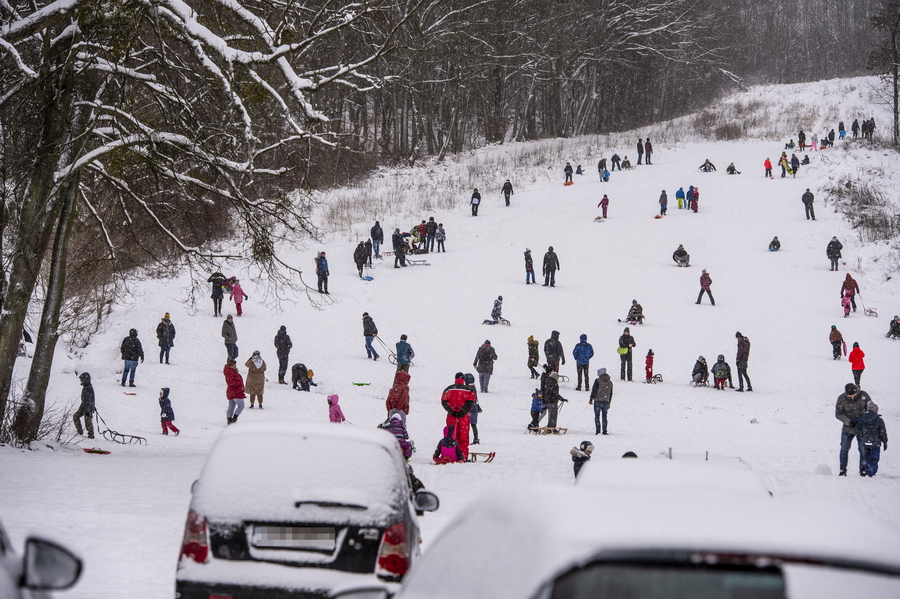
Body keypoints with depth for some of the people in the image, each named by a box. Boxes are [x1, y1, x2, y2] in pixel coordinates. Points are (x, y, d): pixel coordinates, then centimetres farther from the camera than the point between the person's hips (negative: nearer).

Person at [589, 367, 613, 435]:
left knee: (597, 416, 1)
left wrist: (591, 399, 0)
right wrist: (609, 403, 23)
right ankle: (604, 431, 6)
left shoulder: (598, 380, -7)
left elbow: (594, 390, -9)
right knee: (604, 417, 10)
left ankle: (598, 430, -6)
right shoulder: (610, 382, 11)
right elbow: (611, 393, 16)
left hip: (598, 401, -4)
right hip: (606, 402, 4)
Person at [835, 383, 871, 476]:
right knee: (844, 449, -2)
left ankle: (863, 470, 7)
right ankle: (843, 470, 8)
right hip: (847, 428, 1)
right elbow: (838, 414, -6)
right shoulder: (841, 399, -11)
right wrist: (848, 421, -22)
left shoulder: (863, 395, -11)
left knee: (863, 450, -2)